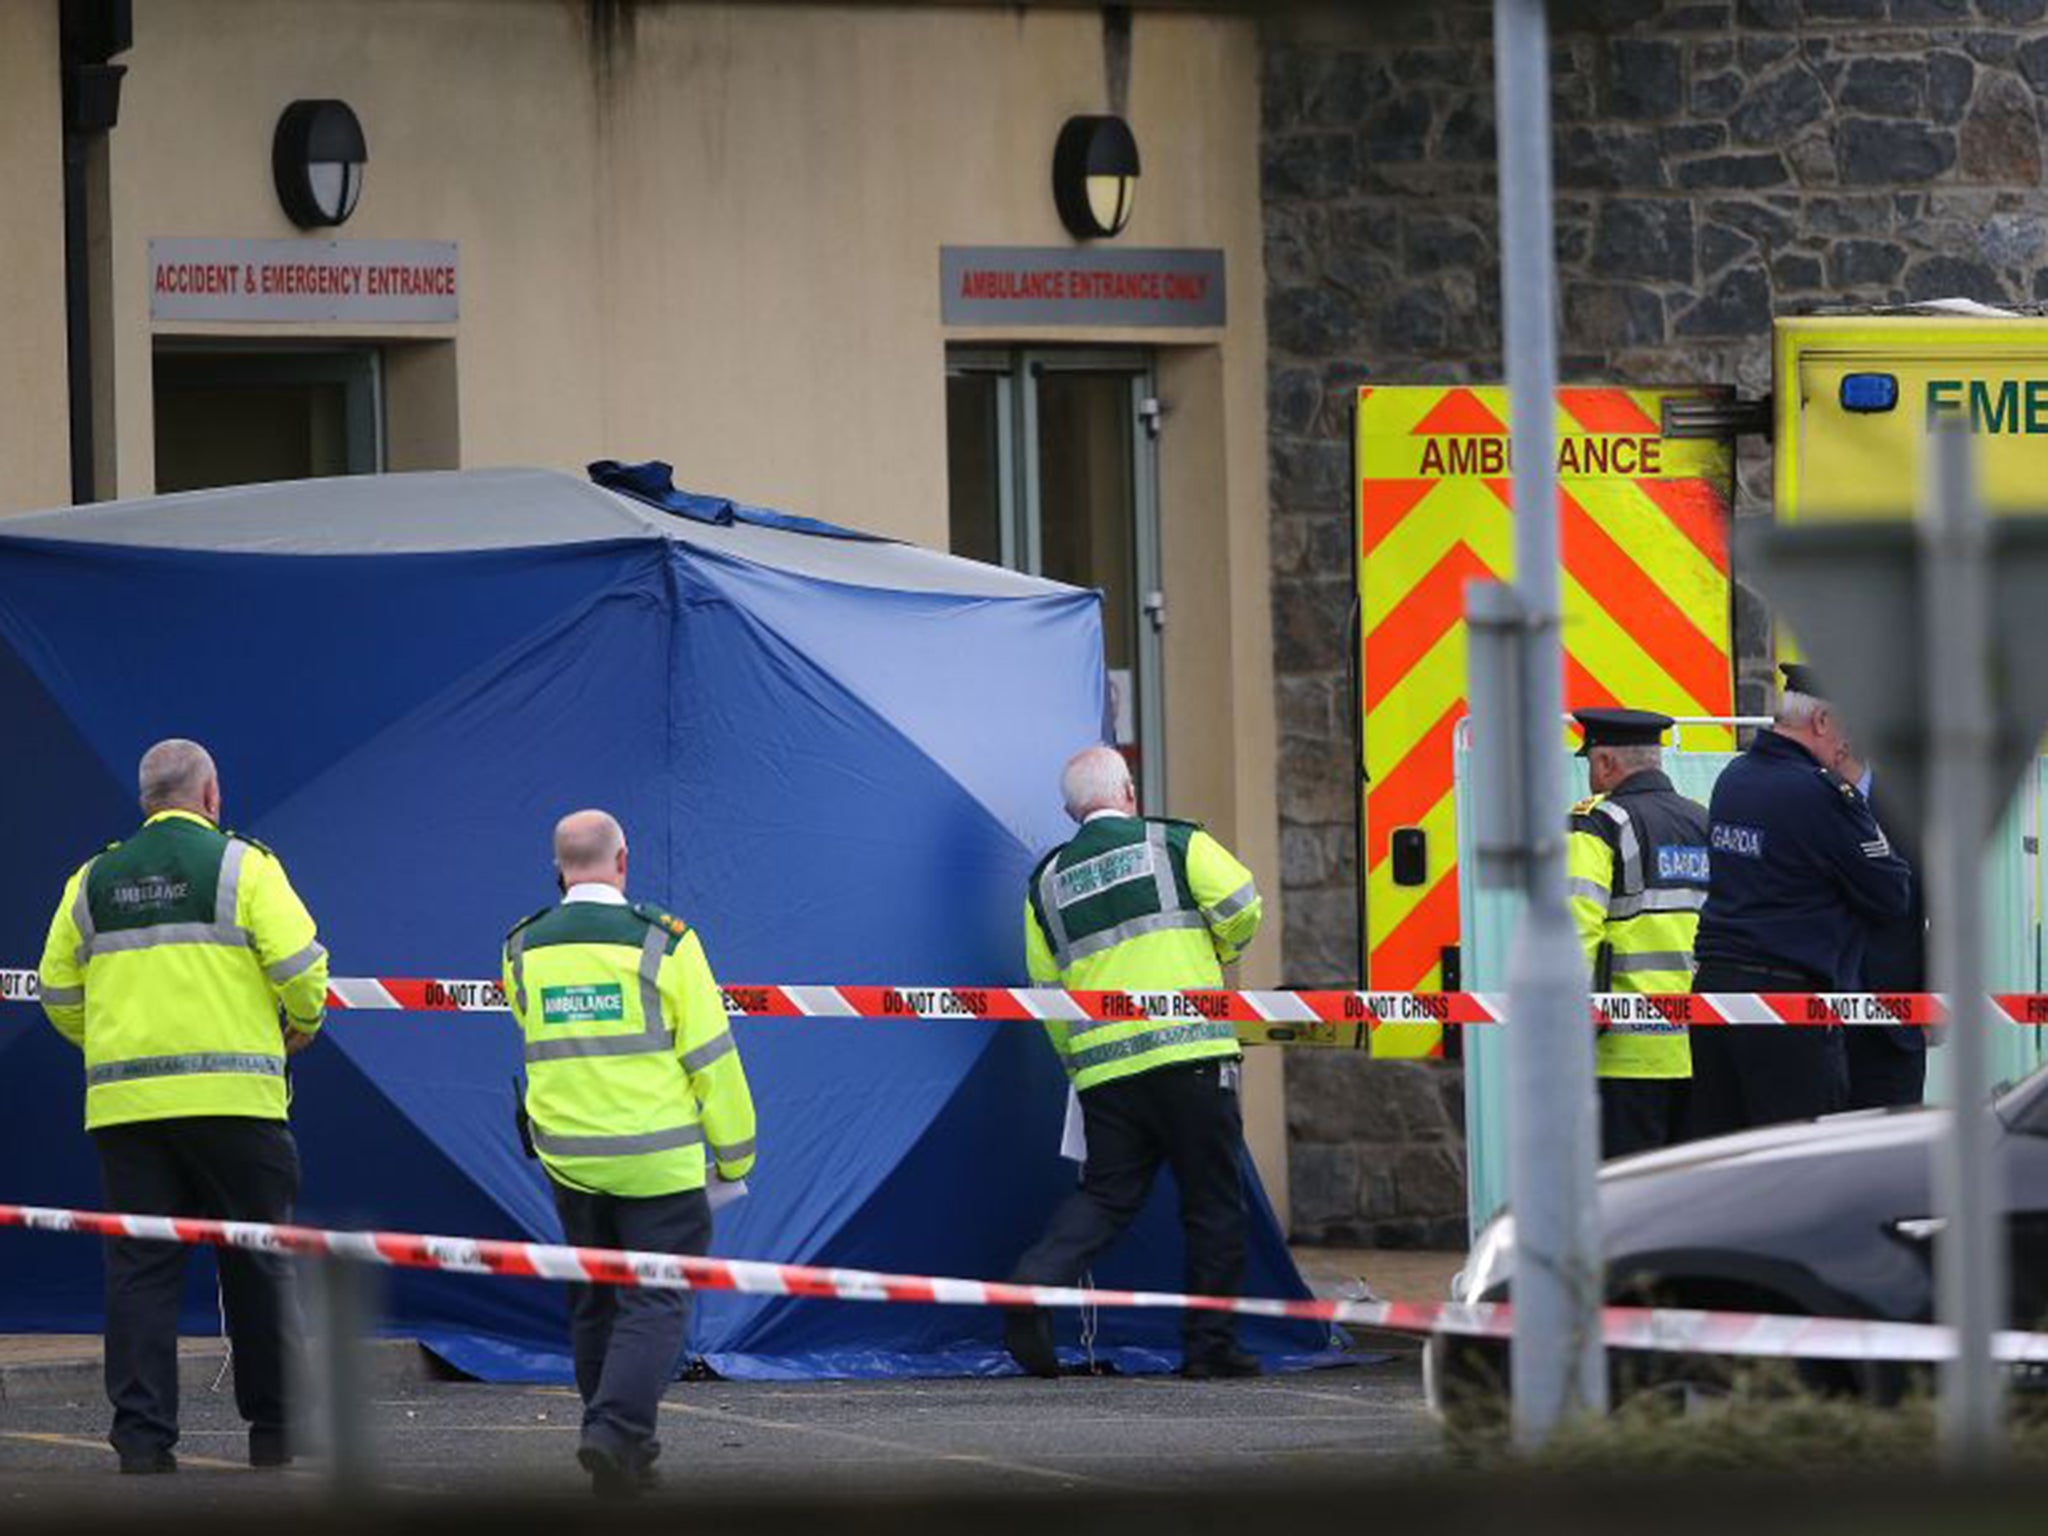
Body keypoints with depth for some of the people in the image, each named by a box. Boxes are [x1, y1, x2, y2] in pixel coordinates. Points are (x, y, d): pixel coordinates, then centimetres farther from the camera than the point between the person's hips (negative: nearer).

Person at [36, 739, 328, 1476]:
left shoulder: (93, 881, 11)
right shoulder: (242, 865, -1)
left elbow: (59, 993, 12)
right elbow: (299, 966, -8)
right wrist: (302, 1022, 12)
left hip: (123, 1105, 3)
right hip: (232, 1099, -3)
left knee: (139, 1269, 3)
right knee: (257, 1264, 7)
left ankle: (142, 1434, -4)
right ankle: (274, 1429, 13)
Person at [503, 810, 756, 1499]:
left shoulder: (523, 950, 1)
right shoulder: (663, 943, -11)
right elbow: (710, 1055, -7)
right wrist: (734, 1152, 4)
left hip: (566, 1159, 4)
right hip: (658, 1161, -4)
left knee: (594, 1301, 17)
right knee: (655, 1302, -1)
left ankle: (617, 1441, 22)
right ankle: (616, 1431, -18)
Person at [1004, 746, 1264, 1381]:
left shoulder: (1047, 881, 15)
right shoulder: (1176, 844, 3)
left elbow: (1046, 986, 16)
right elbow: (1238, 906, -6)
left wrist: (1076, 1061, 25)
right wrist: (1216, 959, 16)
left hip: (1101, 1064, 4)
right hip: (1189, 1052, -4)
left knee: (1106, 1193, 8)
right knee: (1213, 1201, 5)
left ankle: (1036, 1282, -17)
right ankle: (1209, 1342, 5)